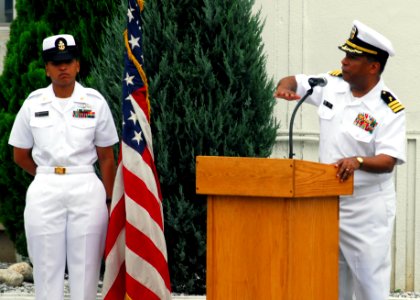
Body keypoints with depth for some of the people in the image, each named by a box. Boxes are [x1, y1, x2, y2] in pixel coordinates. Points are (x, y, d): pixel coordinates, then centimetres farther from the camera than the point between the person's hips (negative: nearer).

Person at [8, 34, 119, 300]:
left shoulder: (95, 102, 2)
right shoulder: (33, 104, 4)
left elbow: (106, 157, 3)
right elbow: (20, 155, 13)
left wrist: (110, 201, 0)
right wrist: (50, 178, 9)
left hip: (86, 189, -1)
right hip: (44, 191, 1)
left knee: (85, 267, 0)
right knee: (47, 267, 2)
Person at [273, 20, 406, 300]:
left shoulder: (390, 109, -17)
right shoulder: (333, 84, 1)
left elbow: (387, 161, -23)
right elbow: (294, 81, 14)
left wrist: (358, 161, -42)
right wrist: (285, 87, -10)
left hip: (367, 211, -6)